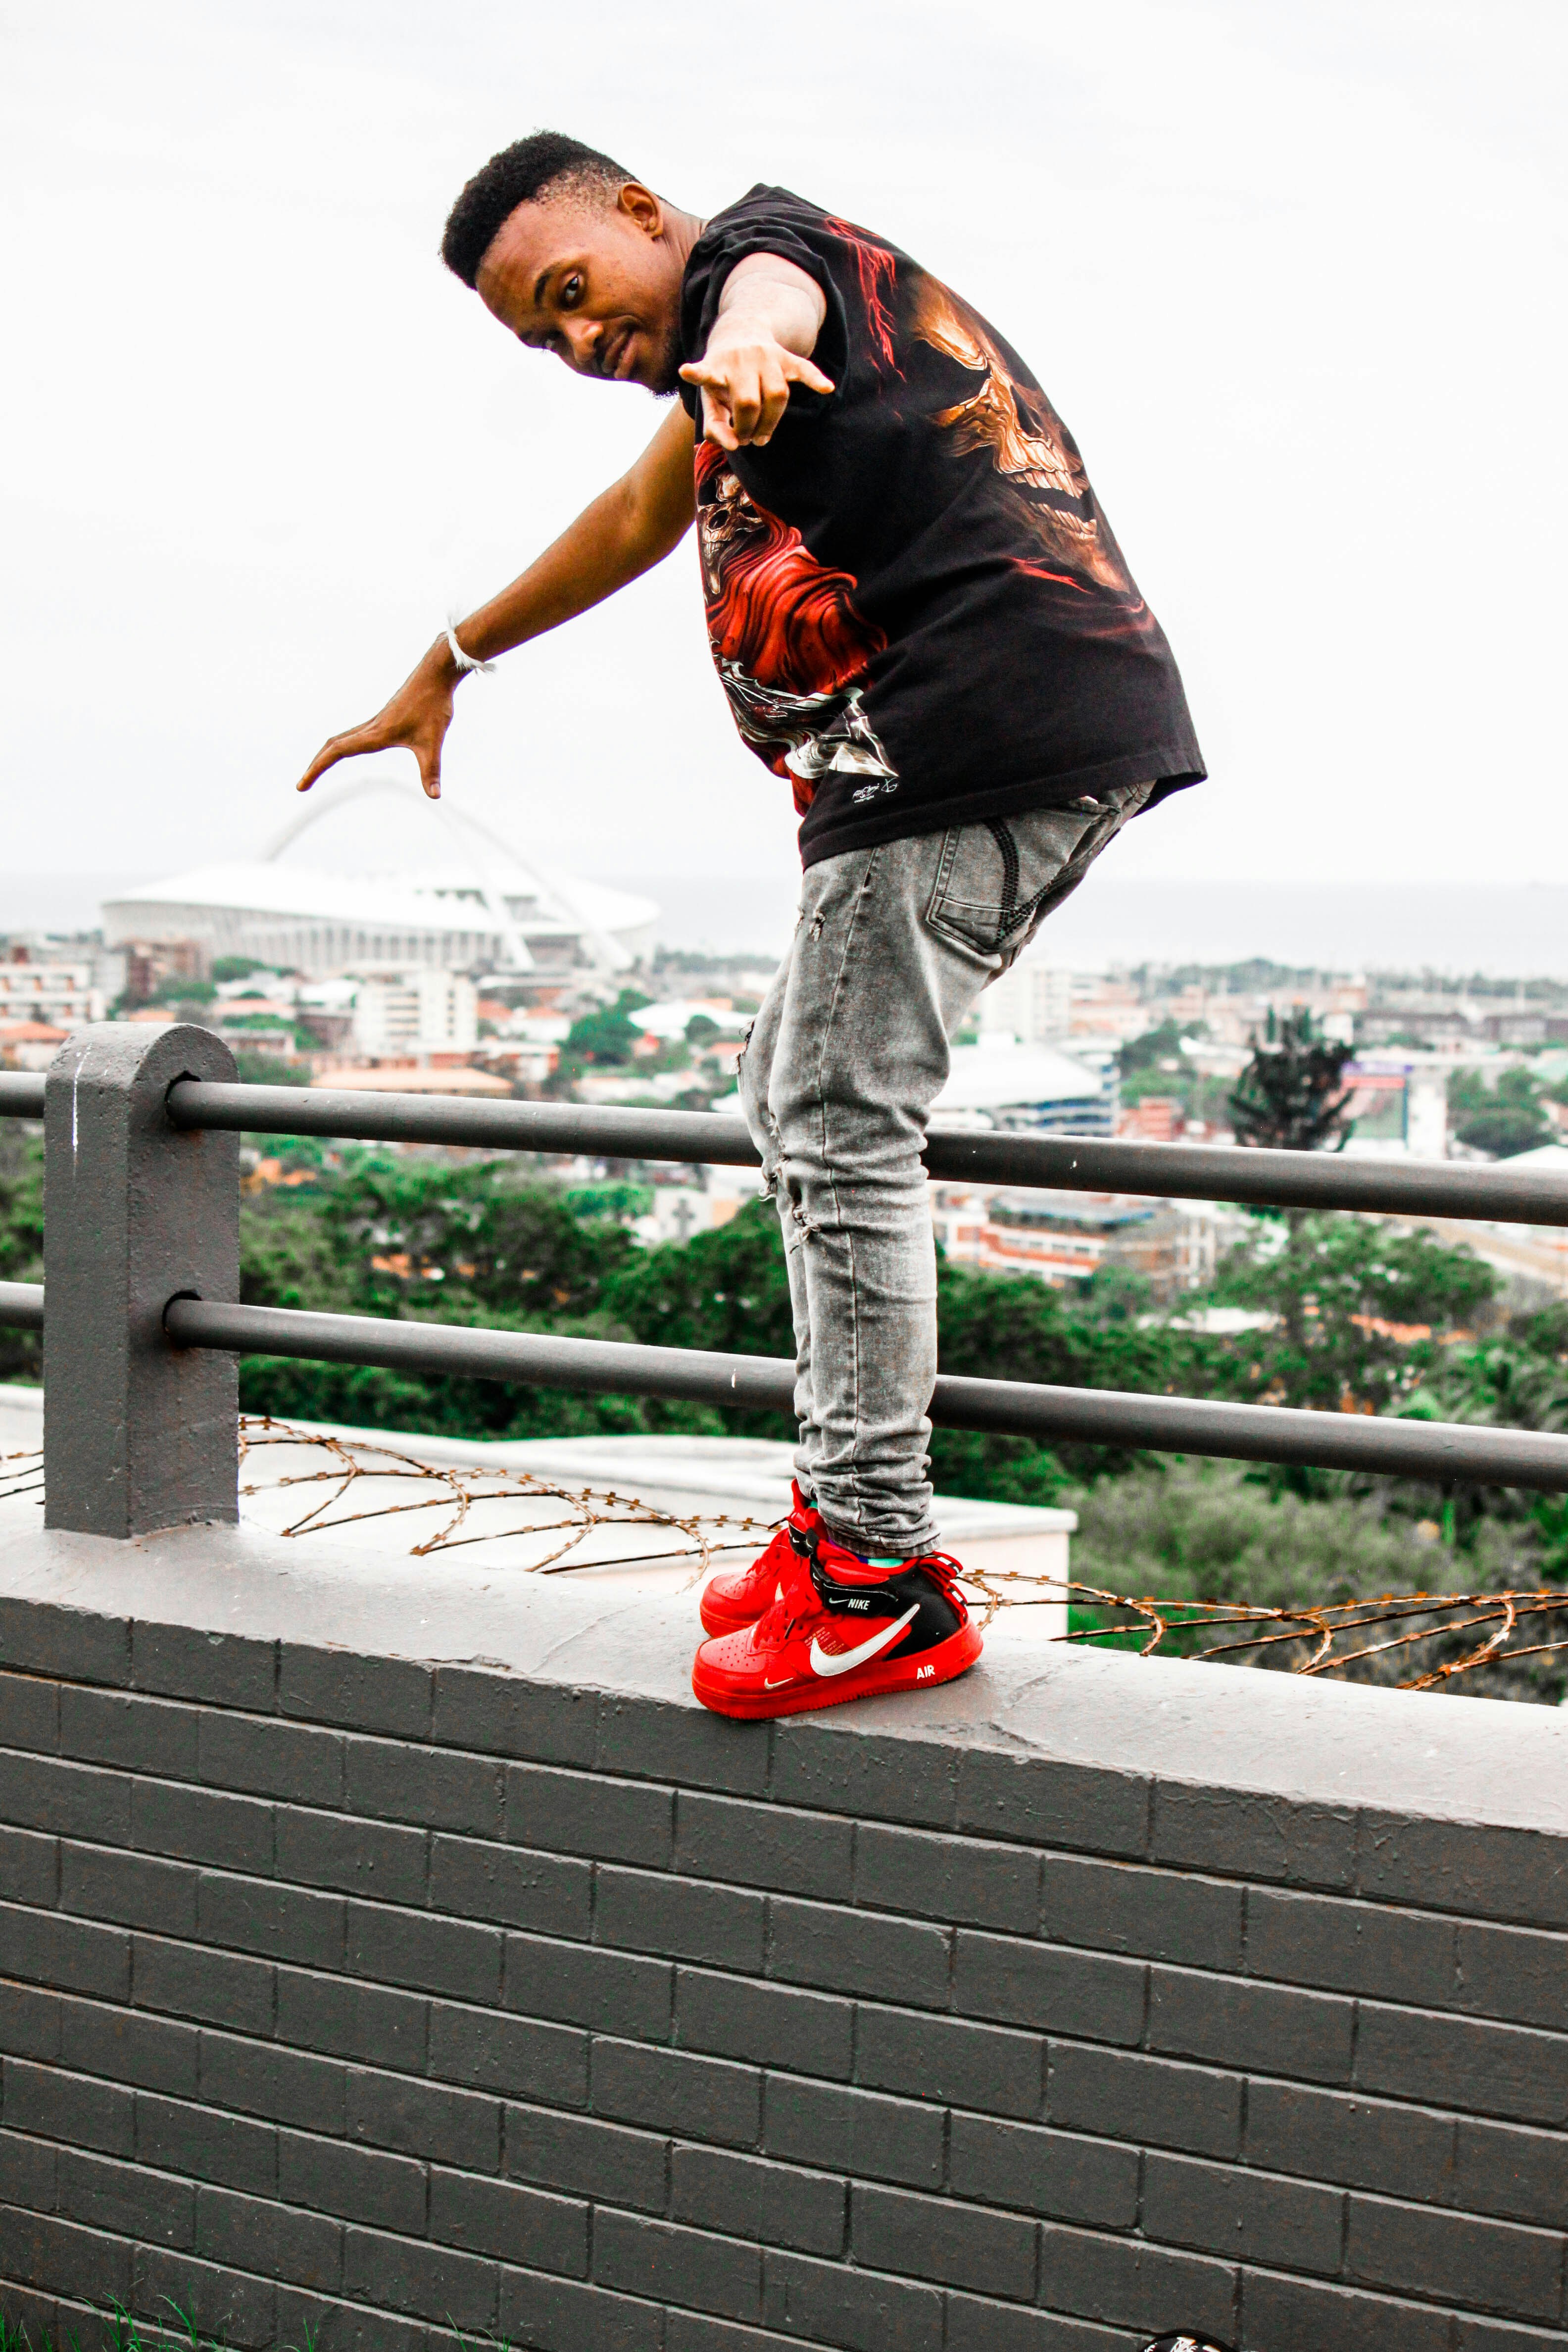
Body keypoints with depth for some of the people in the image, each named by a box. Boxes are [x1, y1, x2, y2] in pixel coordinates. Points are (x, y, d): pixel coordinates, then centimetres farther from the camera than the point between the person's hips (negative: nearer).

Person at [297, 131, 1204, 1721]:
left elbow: (770, 292, -25)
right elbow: (632, 525, 47)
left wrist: (744, 352, -50)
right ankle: (848, 1502, 18)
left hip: (983, 709, -11)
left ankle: (879, 1577, -9)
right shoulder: (708, 398, 31)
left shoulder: (755, 242, 2)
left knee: (840, 1116, -12)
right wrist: (446, 668, 57)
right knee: (792, 1096, 16)